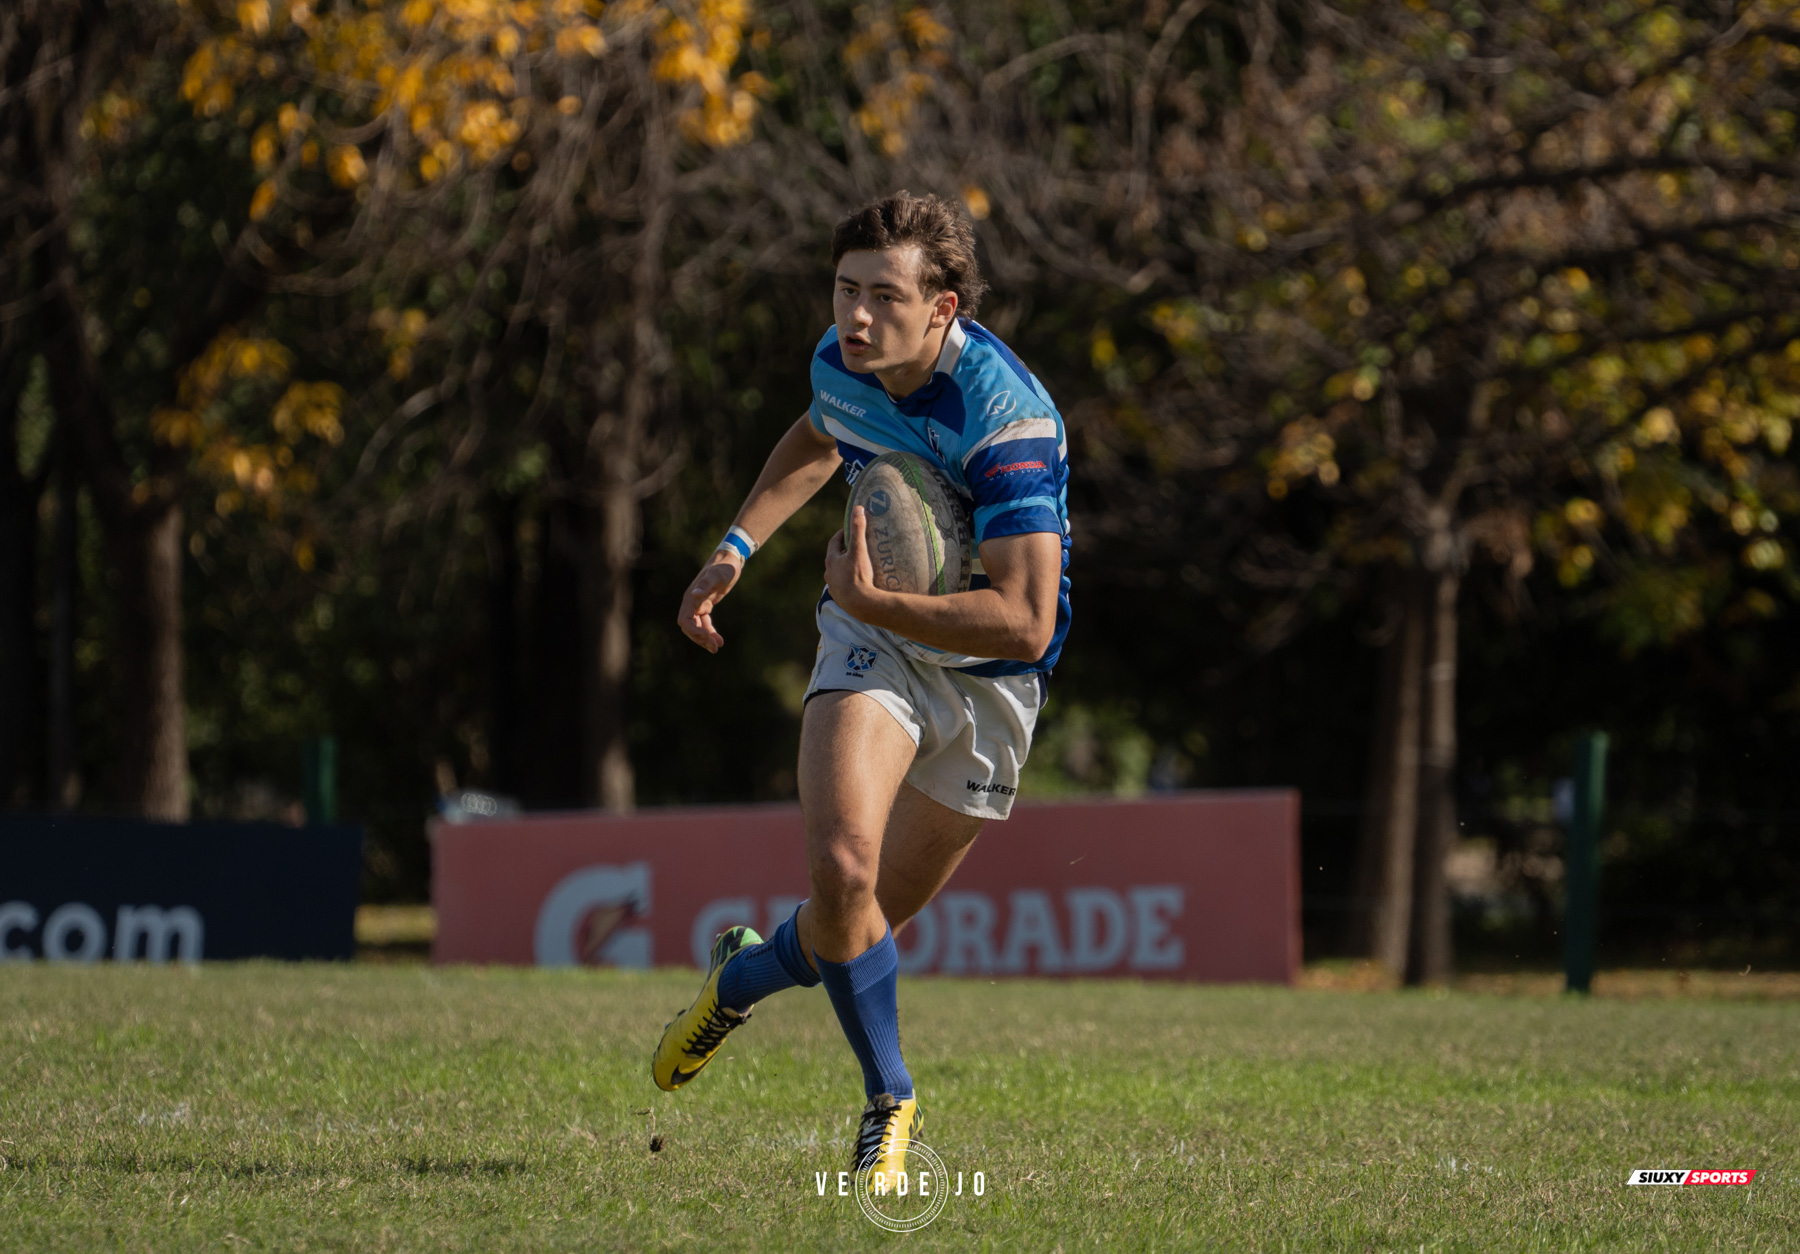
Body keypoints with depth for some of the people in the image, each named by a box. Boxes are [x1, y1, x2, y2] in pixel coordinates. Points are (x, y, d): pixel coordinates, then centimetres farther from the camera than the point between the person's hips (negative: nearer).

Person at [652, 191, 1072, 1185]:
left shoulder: (1005, 415, -30)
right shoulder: (840, 362, -9)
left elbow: (1025, 621, -35)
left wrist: (866, 601, -33)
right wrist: (736, 545, 9)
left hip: (988, 675, -3)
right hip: (872, 647, 3)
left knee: (876, 918, 7)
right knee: (842, 869, -23)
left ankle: (744, 975, 41)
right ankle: (890, 1102, -4)